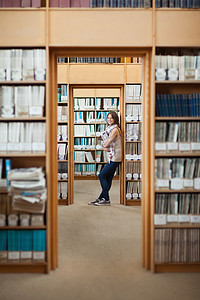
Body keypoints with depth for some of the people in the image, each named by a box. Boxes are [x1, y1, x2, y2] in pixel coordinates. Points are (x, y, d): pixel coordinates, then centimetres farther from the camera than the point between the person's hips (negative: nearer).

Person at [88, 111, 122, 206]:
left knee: (102, 176, -7)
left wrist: (105, 145, 5)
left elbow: (107, 143, -17)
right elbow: (104, 144, 16)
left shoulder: (115, 129, -13)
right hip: (112, 158, 9)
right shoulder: (109, 129, 17)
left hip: (115, 158, -9)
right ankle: (101, 198, 15)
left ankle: (106, 200, 0)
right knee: (108, 178, 10)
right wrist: (105, 147, -5)